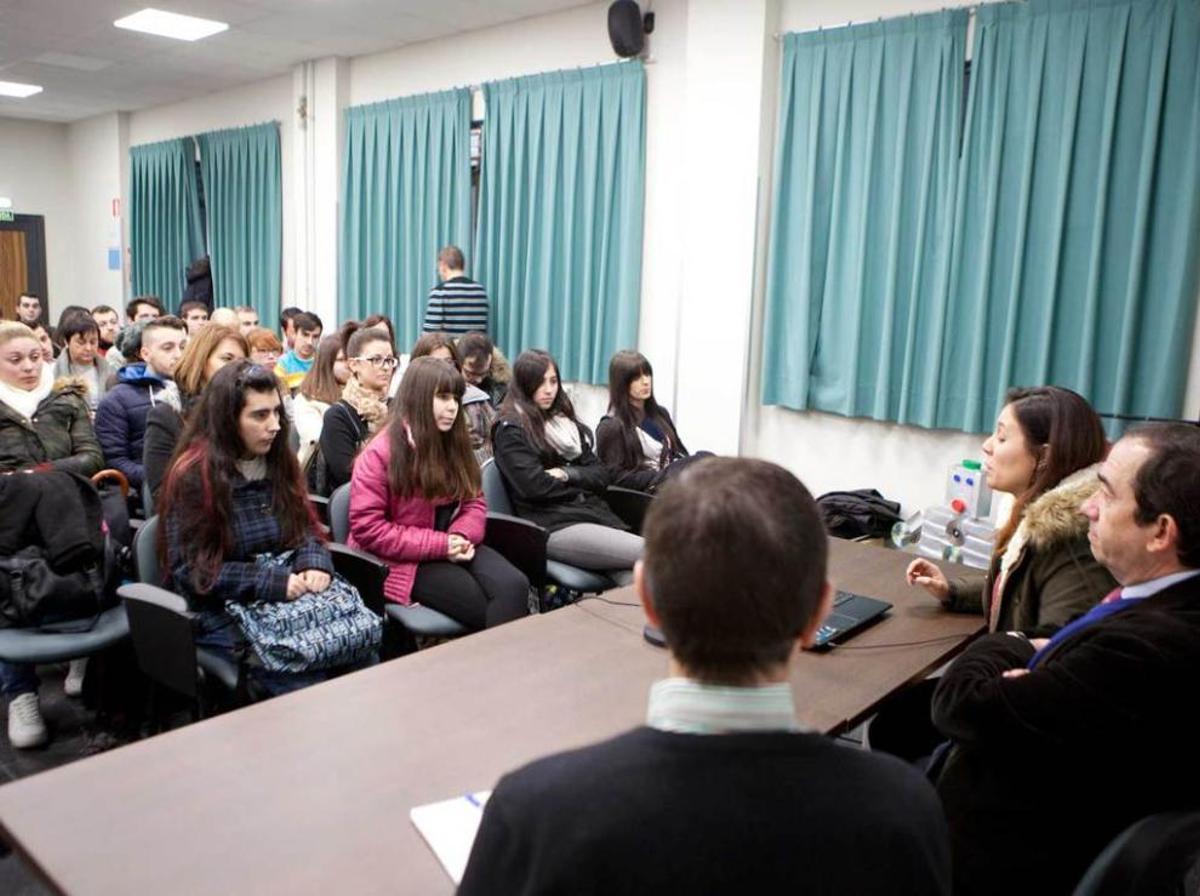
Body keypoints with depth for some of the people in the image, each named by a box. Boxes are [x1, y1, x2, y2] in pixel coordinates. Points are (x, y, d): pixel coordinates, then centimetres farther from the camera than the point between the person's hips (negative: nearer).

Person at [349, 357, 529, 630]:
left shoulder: (455, 443, 8)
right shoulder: (380, 453, -12)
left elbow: (474, 501, 12)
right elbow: (367, 528, -16)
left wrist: (461, 536, -12)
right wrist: (439, 545, -19)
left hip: (452, 549, 6)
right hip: (404, 562, -5)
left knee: (514, 586, -23)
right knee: (488, 608, -23)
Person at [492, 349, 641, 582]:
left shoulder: (567, 423, 24)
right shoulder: (510, 430, 4)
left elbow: (603, 475, 16)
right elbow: (535, 487, -8)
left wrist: (566, 474, -3)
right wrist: (581, 487, 6)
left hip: (596, 513, 6)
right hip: (554, 526, -5)